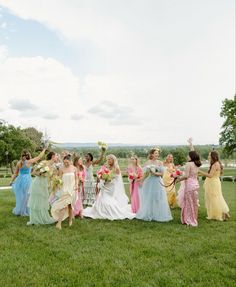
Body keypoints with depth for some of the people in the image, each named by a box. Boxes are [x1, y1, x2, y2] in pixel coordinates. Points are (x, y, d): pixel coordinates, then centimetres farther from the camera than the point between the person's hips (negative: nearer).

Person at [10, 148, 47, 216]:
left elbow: (15, 173, 9)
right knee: (26, 196, 6)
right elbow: (39, 157, -3)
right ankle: (25, 211, 13)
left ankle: (18, 210, 27)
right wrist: (44, 150, 10)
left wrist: (12, 181, 20)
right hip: (27, 180, -5)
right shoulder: (29, 161, -9)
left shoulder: (19, 163, 4)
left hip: (20, 180, 5)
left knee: (20, 196, 17)